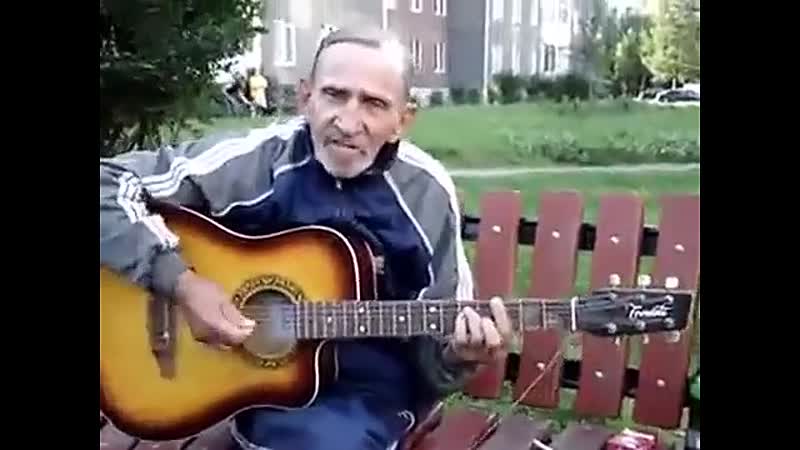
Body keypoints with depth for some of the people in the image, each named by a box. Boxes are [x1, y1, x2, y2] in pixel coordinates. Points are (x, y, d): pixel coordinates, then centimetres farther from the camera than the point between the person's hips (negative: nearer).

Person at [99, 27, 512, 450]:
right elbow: (108, 186, -11)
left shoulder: (428, 193, -6)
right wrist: (180, 282, -21)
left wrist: (456, 357, -20)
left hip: (366, 386, 0)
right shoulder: (253, 159, -11)